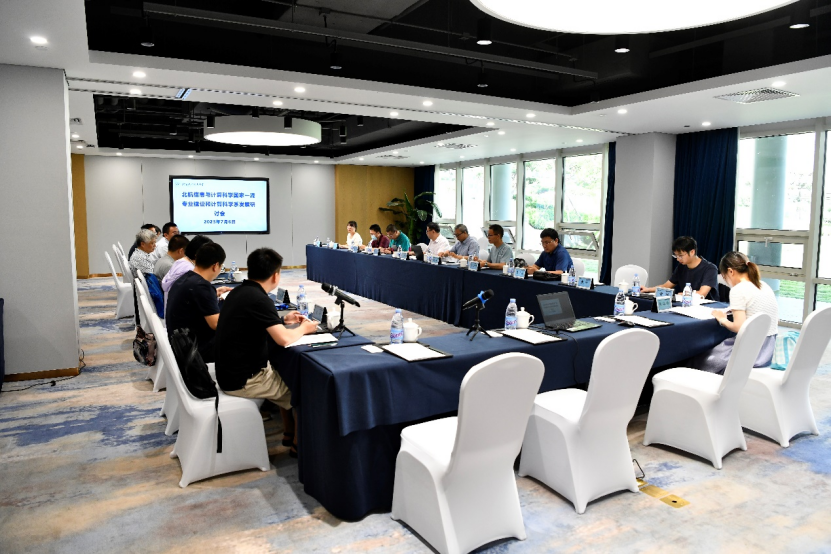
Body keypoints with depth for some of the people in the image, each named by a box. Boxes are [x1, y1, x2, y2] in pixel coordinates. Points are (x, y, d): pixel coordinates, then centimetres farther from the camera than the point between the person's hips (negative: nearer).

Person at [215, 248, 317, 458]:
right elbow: (284, 339, -28)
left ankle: (289, 432, 33)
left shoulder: (239, 292, 4)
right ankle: (299, 442, 21)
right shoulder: (258, 299, -24)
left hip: (232, 371, 9)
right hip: (244, 380, -9)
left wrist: (283, 319, 16)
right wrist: (303, 328, -9)